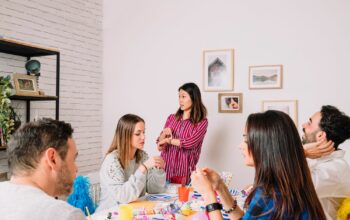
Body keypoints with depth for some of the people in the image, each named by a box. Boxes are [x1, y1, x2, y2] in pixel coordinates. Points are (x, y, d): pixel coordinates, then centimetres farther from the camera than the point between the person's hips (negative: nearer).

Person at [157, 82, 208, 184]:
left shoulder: (201, 122, -4)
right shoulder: (172, 118, 8)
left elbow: (190, 143, -17)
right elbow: (160, 146, 7)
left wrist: (168, 140, -6)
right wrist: (164, 134, -13)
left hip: (185, 169, -3)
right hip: (166, 167, 3)